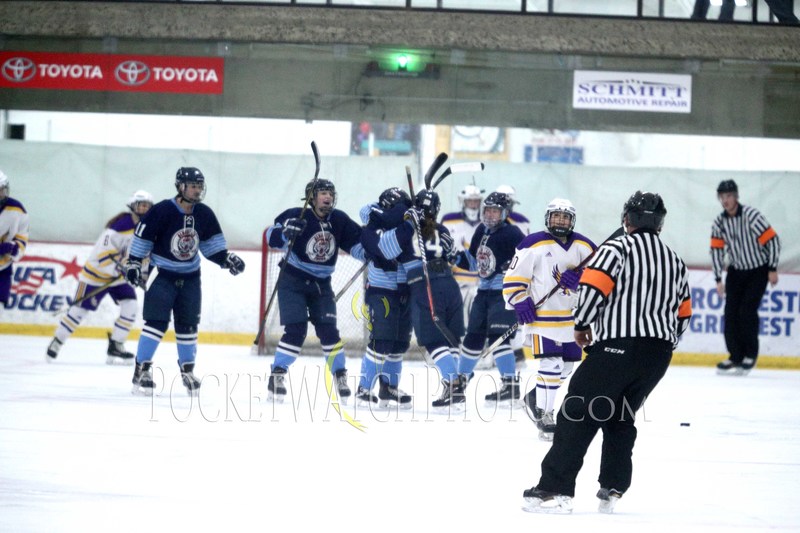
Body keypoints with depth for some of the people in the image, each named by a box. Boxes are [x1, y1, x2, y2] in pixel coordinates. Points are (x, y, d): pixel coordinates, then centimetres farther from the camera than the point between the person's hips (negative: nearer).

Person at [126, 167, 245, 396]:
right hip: (162, 274, -5)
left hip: (190, 277, 5)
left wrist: (226, 258, -4)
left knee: (188, 325, 9)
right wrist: (133, 263, -12)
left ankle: (187, 370, 23)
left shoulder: (204, 214, -2)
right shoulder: (162, 211, -18)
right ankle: (141, 369, -8)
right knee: (157, 322, -13)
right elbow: (142, 237, -11)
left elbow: (211, 243, 10)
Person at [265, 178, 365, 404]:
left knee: (328, 330, -1)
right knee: (296, 330, -13)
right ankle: (277, 375, -4)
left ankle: (340, 376, 10)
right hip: (292, 281, -4)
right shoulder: (297, 216, -17)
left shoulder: (339, 220, -3)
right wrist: (286, 232, -42)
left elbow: (358, 243, 1)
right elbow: (272, 237, -22)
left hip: (321, 284, 4)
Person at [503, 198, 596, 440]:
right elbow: (514, 277, -5)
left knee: (567, 365, 14)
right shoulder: (534, 244, -7)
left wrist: (580, 279, -14)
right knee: (551, 364, -13)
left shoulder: (584, 246, 6)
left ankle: (535, 398, 36)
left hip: (573, 317, 6)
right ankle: (544, 417, -5)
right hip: (542, 314, -6)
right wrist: (520, 302, -16)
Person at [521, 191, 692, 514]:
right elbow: (683, 315, 21)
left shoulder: (617, 248, -1)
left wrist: (582, 325, 0)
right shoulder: (675, 261, 19)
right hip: (659, 354, 6)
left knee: (578, 414, -5)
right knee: (621, 416, 22)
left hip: (617, 346, -6)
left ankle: (555, 490, -12)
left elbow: (593, 286, -14)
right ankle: (612, 489, 15)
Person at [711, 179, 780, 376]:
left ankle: (750, 355, 2)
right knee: (731, 312, -3)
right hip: (736, 270, 5)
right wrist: (718, 279, -4)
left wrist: (773, 269, -13)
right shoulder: (719, 222, -4)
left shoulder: (751, 215, -21)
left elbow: (772, 239, -17)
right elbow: (716, 250, 0)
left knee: (747, 310, -13)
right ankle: (736, 356, 7)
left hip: (758, 270, -5)